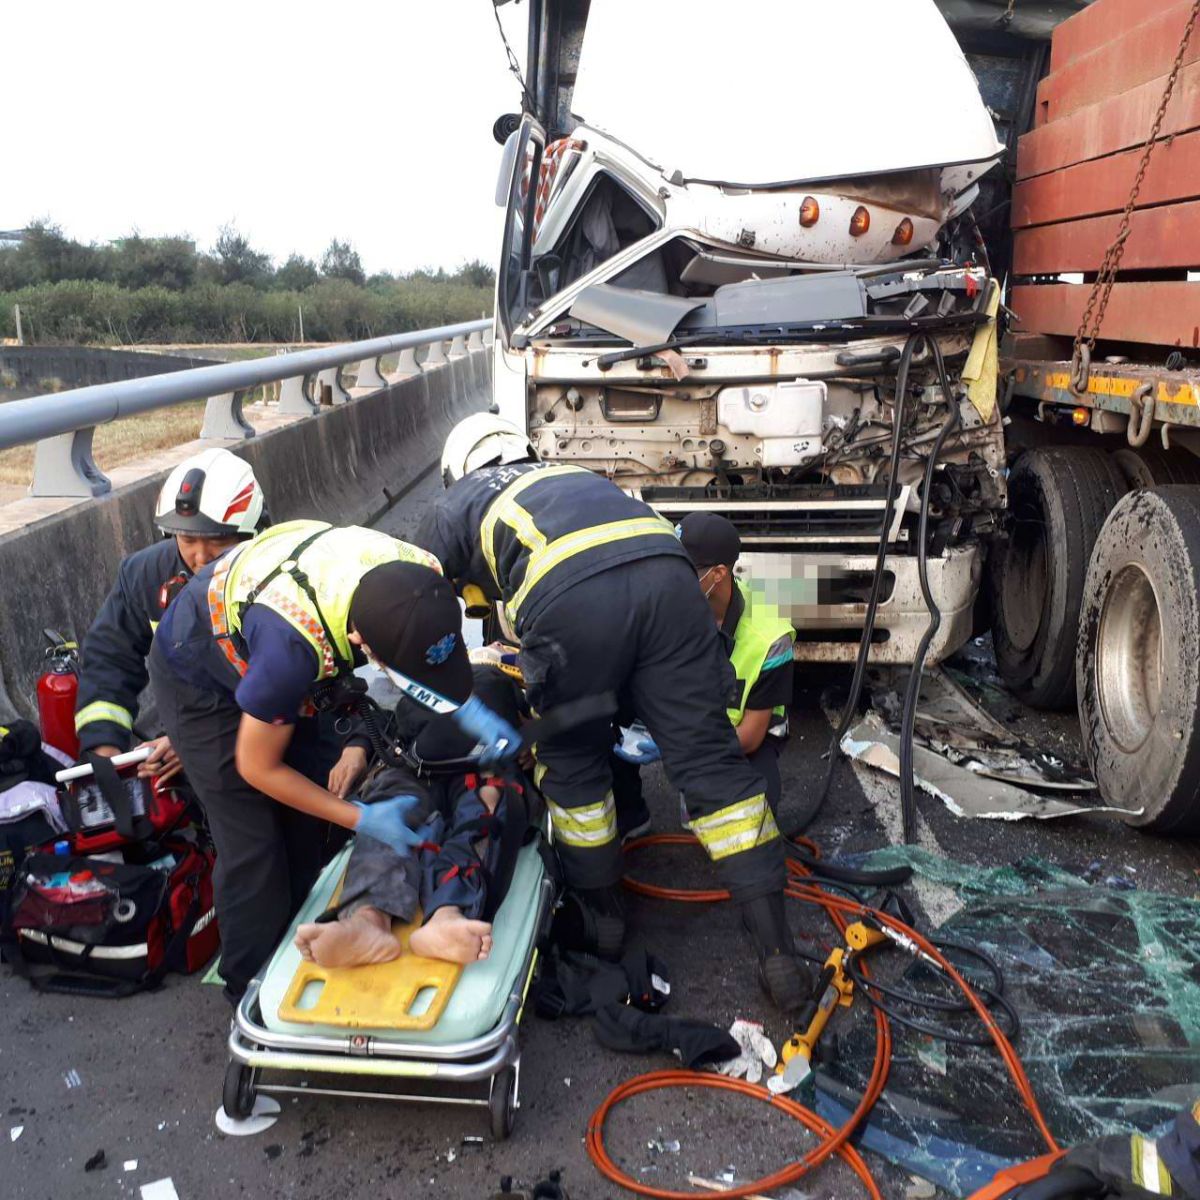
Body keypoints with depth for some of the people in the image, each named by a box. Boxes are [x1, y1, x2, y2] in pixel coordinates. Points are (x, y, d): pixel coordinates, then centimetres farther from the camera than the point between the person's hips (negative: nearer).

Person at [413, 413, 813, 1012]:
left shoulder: (453, 508, 33)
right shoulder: (570, 475, 44)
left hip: (570, 595, -3)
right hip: (666, 571, 4)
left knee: (571, 762, 19)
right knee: (708, 756, 8)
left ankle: (602, 915, 34)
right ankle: (778, 951, 9)